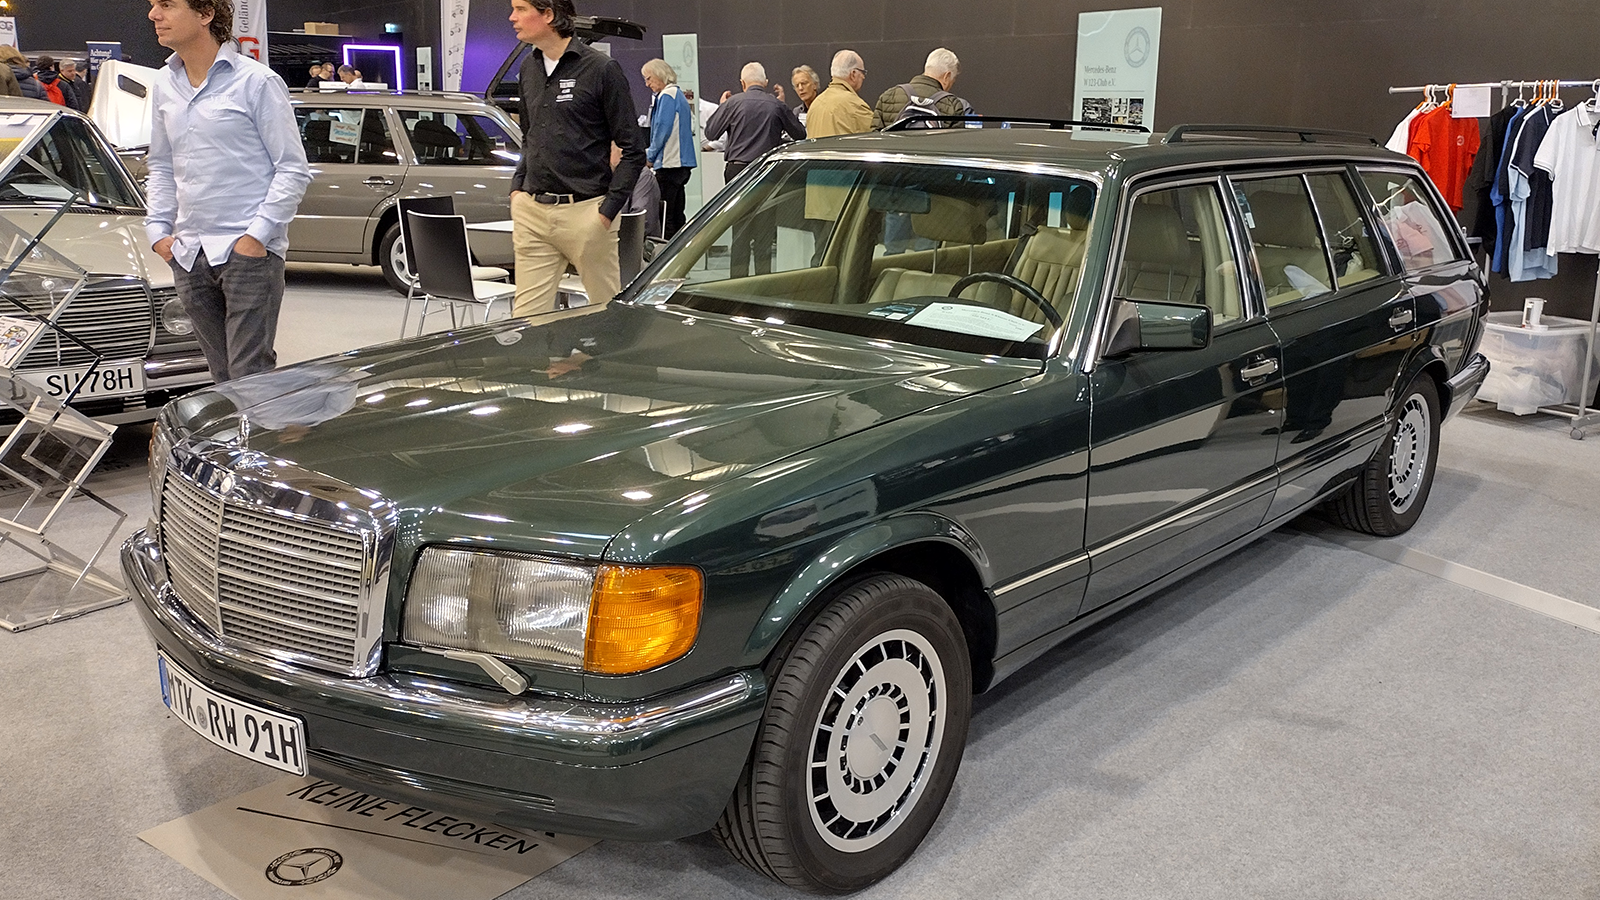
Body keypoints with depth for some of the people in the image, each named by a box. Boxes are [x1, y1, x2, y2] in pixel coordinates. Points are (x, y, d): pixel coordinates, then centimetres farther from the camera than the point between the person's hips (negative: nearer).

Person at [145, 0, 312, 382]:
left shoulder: (256, 82, -5)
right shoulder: (165, 84, 14)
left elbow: (293, 170, -6)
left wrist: (257, 236, -13)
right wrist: (158, 229, 11)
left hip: (249, 252, -6)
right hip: (189, 256, 6)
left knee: (251, 378, -8)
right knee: (223, 378, 10)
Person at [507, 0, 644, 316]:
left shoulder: (601, 69, -5)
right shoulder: (529, 68, 14)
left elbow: (633, 150, -5)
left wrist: (608, 210, -10)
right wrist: (517, 188, 13)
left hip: (584, 212, -5)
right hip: (531, 212, 6)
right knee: (526, 316, 2)